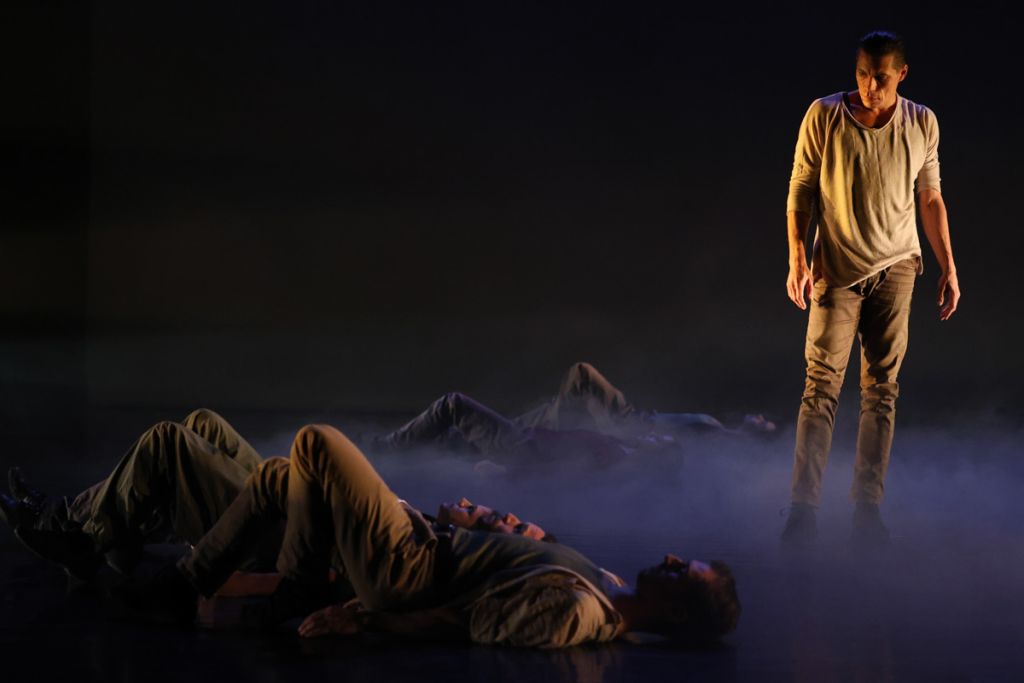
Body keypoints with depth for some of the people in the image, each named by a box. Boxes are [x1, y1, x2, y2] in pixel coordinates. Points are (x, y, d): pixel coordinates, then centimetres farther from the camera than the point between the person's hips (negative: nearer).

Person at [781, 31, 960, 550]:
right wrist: (797, 260, -8)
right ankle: (803, 504, -9)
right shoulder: (824, 116, -5)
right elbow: (800, 191, 0)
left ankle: (867, 507, 5)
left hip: (895, 270, 2)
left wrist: (948, 268, 9)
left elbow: (931, 199, 10)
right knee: (821, 385, -9)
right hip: (836, 268, -2)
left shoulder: (922, 124, 2)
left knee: (882, 389, 1)